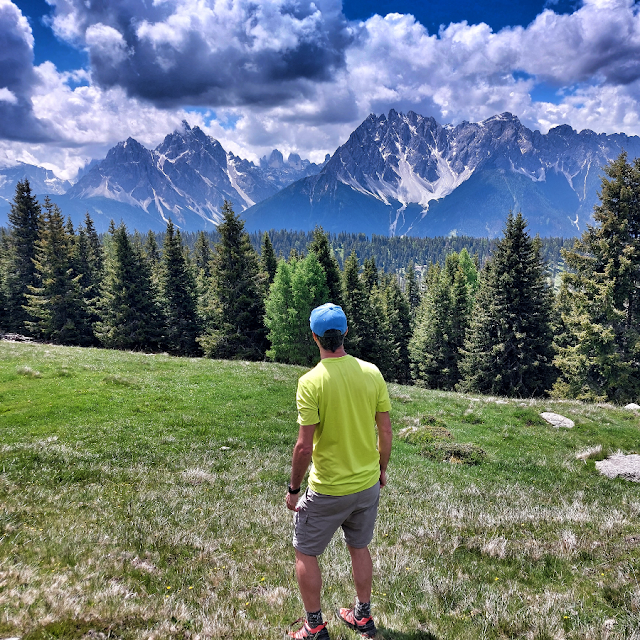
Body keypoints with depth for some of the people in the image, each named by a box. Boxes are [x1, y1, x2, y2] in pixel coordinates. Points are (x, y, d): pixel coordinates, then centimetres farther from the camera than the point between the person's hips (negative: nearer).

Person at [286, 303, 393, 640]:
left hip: (328, 491, -5)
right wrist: (381, 469, 14)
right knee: (359, 547, 26)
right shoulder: (372, 372, -8)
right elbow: (385, 430, -2)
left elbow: (304, 447, -20)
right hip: (368, 484, 5)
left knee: (305, 553, 17)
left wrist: (293, 489, -5)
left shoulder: (310, 382, -21)